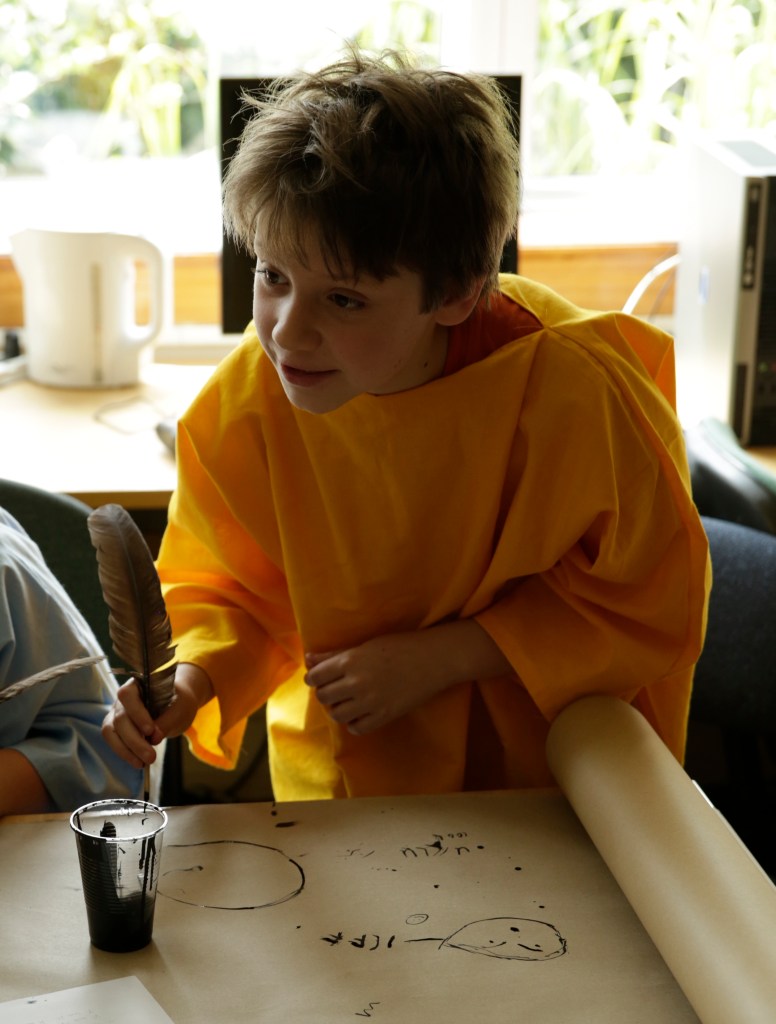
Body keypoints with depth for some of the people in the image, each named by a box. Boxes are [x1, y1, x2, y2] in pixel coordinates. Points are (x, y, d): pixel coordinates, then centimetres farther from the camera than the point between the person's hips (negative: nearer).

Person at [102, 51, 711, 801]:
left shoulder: (566, 392, -22)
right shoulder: (245, 402, -13)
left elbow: (654, 601, -9)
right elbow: (228, 588, 4)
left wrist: (440, 657, -16)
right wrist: (189, 678, -19)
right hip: (335, 790, 2)